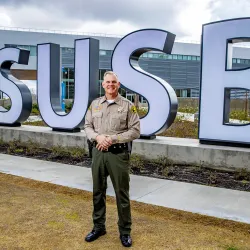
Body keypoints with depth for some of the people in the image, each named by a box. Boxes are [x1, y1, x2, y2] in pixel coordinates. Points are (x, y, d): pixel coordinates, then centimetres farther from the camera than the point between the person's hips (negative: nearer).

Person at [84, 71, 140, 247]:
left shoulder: (128, 105, -4)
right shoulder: (95, 104, 9)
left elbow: (135, 131, -8)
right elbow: (88, 126, 8)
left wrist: (113, 139, -17)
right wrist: (97, 137, -13)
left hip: (119, 154, -4)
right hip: (98, 153, 4)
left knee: (122, 193, 4)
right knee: (98, 191, 14)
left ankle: (125, 231, 20)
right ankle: (99, 227, 31)